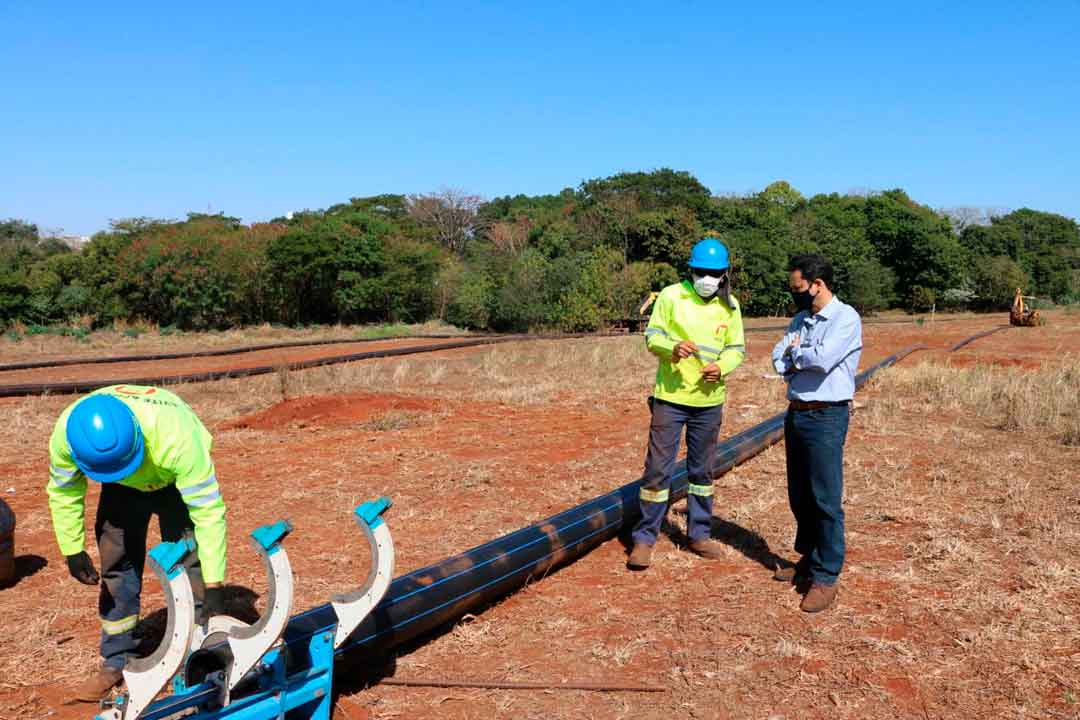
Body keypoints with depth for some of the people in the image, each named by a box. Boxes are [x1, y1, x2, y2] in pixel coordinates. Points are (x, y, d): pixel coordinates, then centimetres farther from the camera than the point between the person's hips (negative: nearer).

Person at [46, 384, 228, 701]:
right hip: (122, 488, 4)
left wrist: (214, 584, -39)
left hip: (177, 479, -3)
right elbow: (63, 492, -12)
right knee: (116, 565, 2)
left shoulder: (175, 436, -46)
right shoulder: (66, 433, -34)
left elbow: (208, 509, -40)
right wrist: (73, 550, -12)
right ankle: (116, 661, 18)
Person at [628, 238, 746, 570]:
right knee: (658, 468, -3)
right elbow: (652, 336, -5)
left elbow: (737, 348, 9)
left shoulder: (729, 305, 5)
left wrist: (722, 367, -13)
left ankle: (699, 534, 30)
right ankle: (644, 538, 9)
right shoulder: (671, 296, -5)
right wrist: (672, 348, -26)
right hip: (670, 396, -3)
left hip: (709, 401, 4)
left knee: (702, 471, 15)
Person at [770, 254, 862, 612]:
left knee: (826, 499, -3)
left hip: (826, 417, -8)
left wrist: (796, 353, -4)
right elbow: (779, 359, 5)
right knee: (800, 496, 16)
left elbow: (823, 358, -23)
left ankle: (826, 577, 5)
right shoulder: (801, 319, 13)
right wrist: (804, 358, -12)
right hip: (796, 414, 8)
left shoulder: (845, 317, -11)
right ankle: (808, 559, 30)